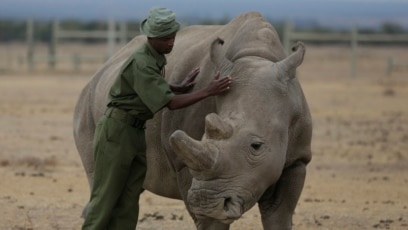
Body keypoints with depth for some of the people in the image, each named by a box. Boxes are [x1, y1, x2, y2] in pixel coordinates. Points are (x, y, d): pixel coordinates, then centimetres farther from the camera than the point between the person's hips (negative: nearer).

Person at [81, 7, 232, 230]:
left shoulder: (156, 58, 6)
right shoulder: (141, 63, -23)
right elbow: (170, 102, -25)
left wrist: (181, 87, 8)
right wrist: (208, 91, -29)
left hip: (137, 132, 9)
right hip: (116, 129, -9)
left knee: (128, 200, 4)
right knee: (106, 197, -4)